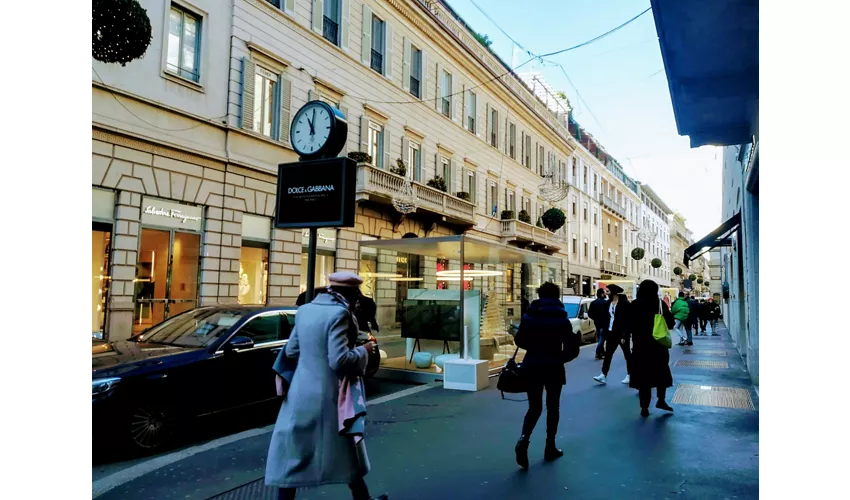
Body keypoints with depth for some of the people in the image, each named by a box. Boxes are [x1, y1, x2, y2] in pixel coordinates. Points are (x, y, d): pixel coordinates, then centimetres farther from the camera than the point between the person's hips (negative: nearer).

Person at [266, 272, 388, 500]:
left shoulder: (305, 310, 4)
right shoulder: (339, 313, -18)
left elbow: (291, 351, 10)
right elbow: (339, 360, -22)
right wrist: (364, 351, -6)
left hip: (301, 392, 5)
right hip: (329, 395, -5)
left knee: (293, 453, 10)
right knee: (346, 451, 14)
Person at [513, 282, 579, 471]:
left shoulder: (529, 316, 0)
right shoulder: (562, 319, -7)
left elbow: (519, 341, 6)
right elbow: (570, 349, -11)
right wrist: (576, 337, 10)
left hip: (532, 366, 2)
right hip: (553, 368, -2)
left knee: (534, 407, 10)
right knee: (552, 407, 14)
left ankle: (523, 440, -13)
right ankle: (550, 447, 21)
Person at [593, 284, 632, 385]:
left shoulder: (624, 303, -13)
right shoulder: (609, 303, 8)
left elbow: (628, 321, -15)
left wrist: (624, 336, -19)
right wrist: (605, 335, 10)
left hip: (622, 333, -6)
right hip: (611, 333, 6)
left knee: (627, 354, 8)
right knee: (608, 354, 0)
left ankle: (629, 375, 19)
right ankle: (604, 376, -3)